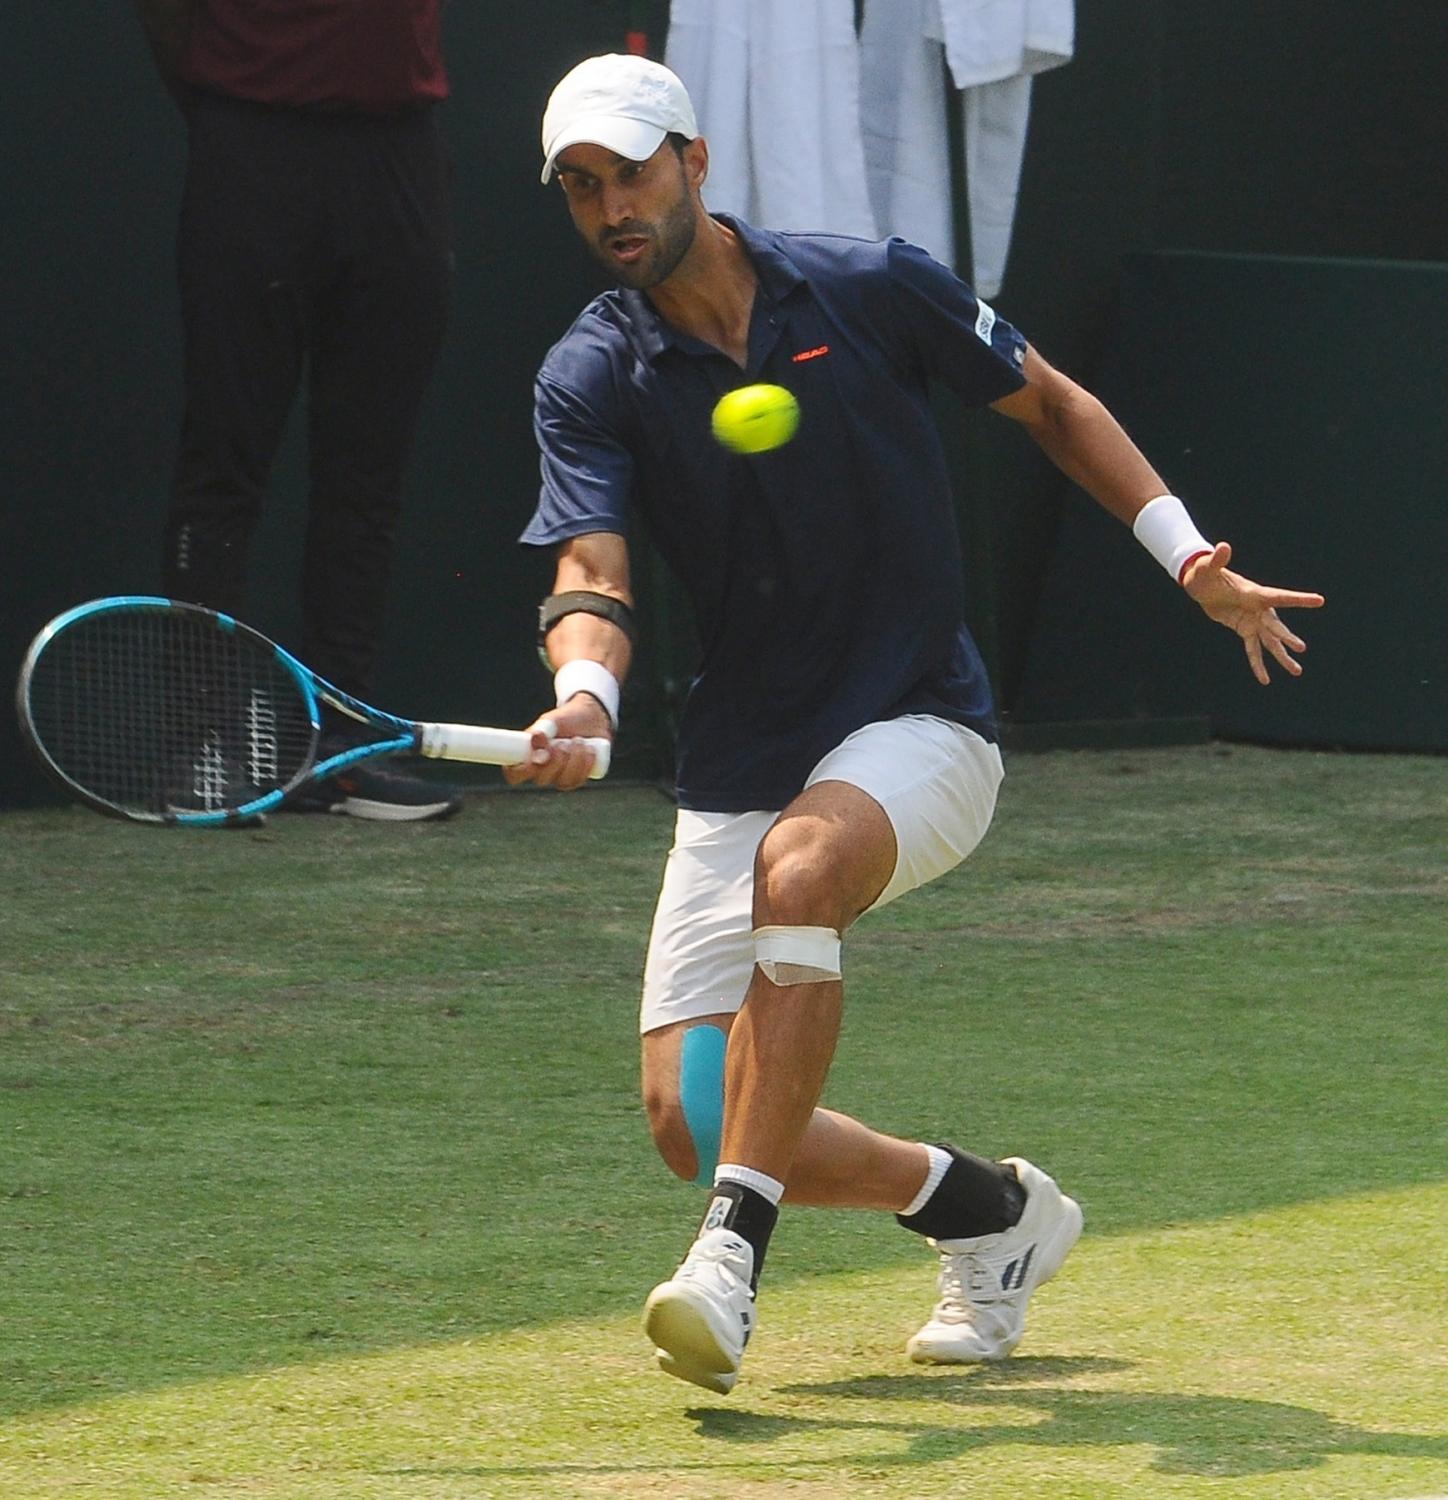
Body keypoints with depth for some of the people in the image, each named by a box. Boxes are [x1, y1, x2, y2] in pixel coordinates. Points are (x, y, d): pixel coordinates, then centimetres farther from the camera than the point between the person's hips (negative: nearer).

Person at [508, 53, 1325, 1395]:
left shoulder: (870, 288, -5)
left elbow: (1050, 403, 10)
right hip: (737, 769, 3)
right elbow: (592, 571, -18)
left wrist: (1188, 557, 1)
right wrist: (584, 695, -40)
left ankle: (736, 1248, -36)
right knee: (686, 1118, -8)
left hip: (919, 731, -3)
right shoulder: (592, 377, -4)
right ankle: (986, 1209, 16)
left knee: (798, 866, -38)